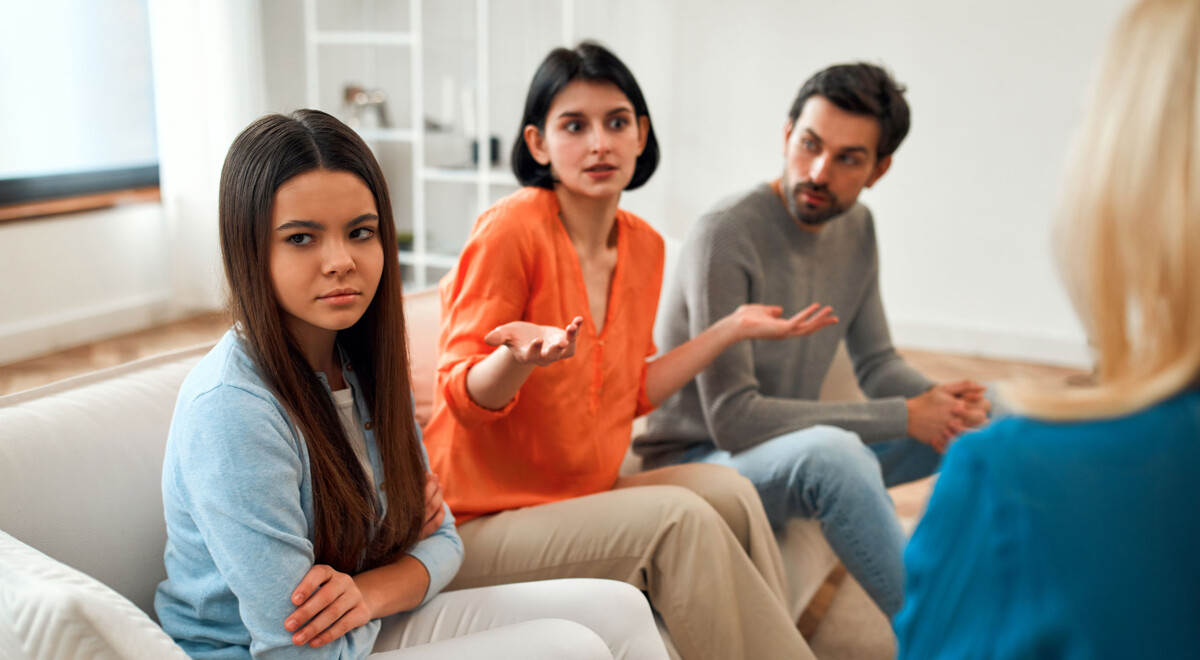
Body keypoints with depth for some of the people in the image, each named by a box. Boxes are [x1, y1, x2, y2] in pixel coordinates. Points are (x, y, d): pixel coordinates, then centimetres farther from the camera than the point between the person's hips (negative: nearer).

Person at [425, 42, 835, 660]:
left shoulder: (644, 245, 5)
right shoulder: (511, 227, -18)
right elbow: (463, 398, -17)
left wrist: (732, 328, 11)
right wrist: (519, 355, -38)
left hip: (582, 496, 7)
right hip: (479, 523, -7)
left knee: (729, 491, -10)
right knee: (678, 518, -22)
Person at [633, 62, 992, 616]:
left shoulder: (855, 228, 2)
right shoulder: (725, 237, -24)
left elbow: (876, 362, 8)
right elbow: (733, 418, -27)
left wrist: (937, 400, -16)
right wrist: (903, 417, -25)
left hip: (800, 458, 8)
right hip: (697, 462, -8)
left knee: (994, 415, 3)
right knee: (829, 450, -39)